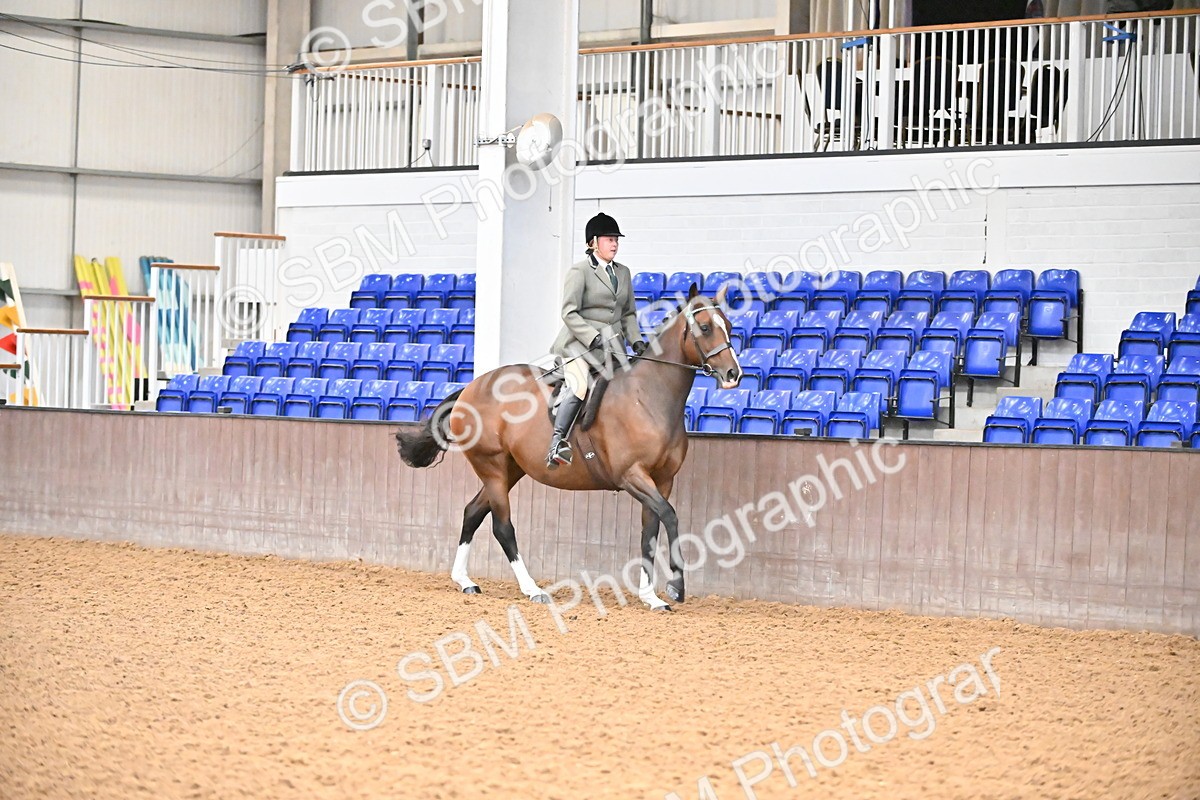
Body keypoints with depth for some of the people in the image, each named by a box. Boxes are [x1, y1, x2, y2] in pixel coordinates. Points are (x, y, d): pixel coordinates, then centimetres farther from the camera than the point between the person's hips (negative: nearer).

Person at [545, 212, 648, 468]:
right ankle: (557, 443, -33)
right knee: (579, 385, -27)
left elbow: (628, 313, 21)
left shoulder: (623, 272, 17)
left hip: (613, 342, 7)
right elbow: (569, 313, -10)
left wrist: (635, 340, 4)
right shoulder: (580, 270, -3)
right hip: (580, 341, -7)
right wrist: (592, 338, -20)